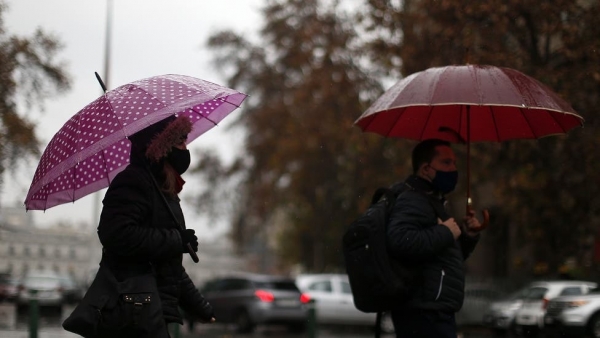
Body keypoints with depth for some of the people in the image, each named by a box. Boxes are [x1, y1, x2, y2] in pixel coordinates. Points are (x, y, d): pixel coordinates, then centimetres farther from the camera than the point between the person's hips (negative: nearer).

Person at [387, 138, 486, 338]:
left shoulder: (429, 201, 24)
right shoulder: (412, 201, -11)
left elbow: (449, 256, 30)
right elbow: (400, 241, -32)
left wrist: (467, 236, 10)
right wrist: (445, 233, -20)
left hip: (430, 313, 11)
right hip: (425, 314, -11)